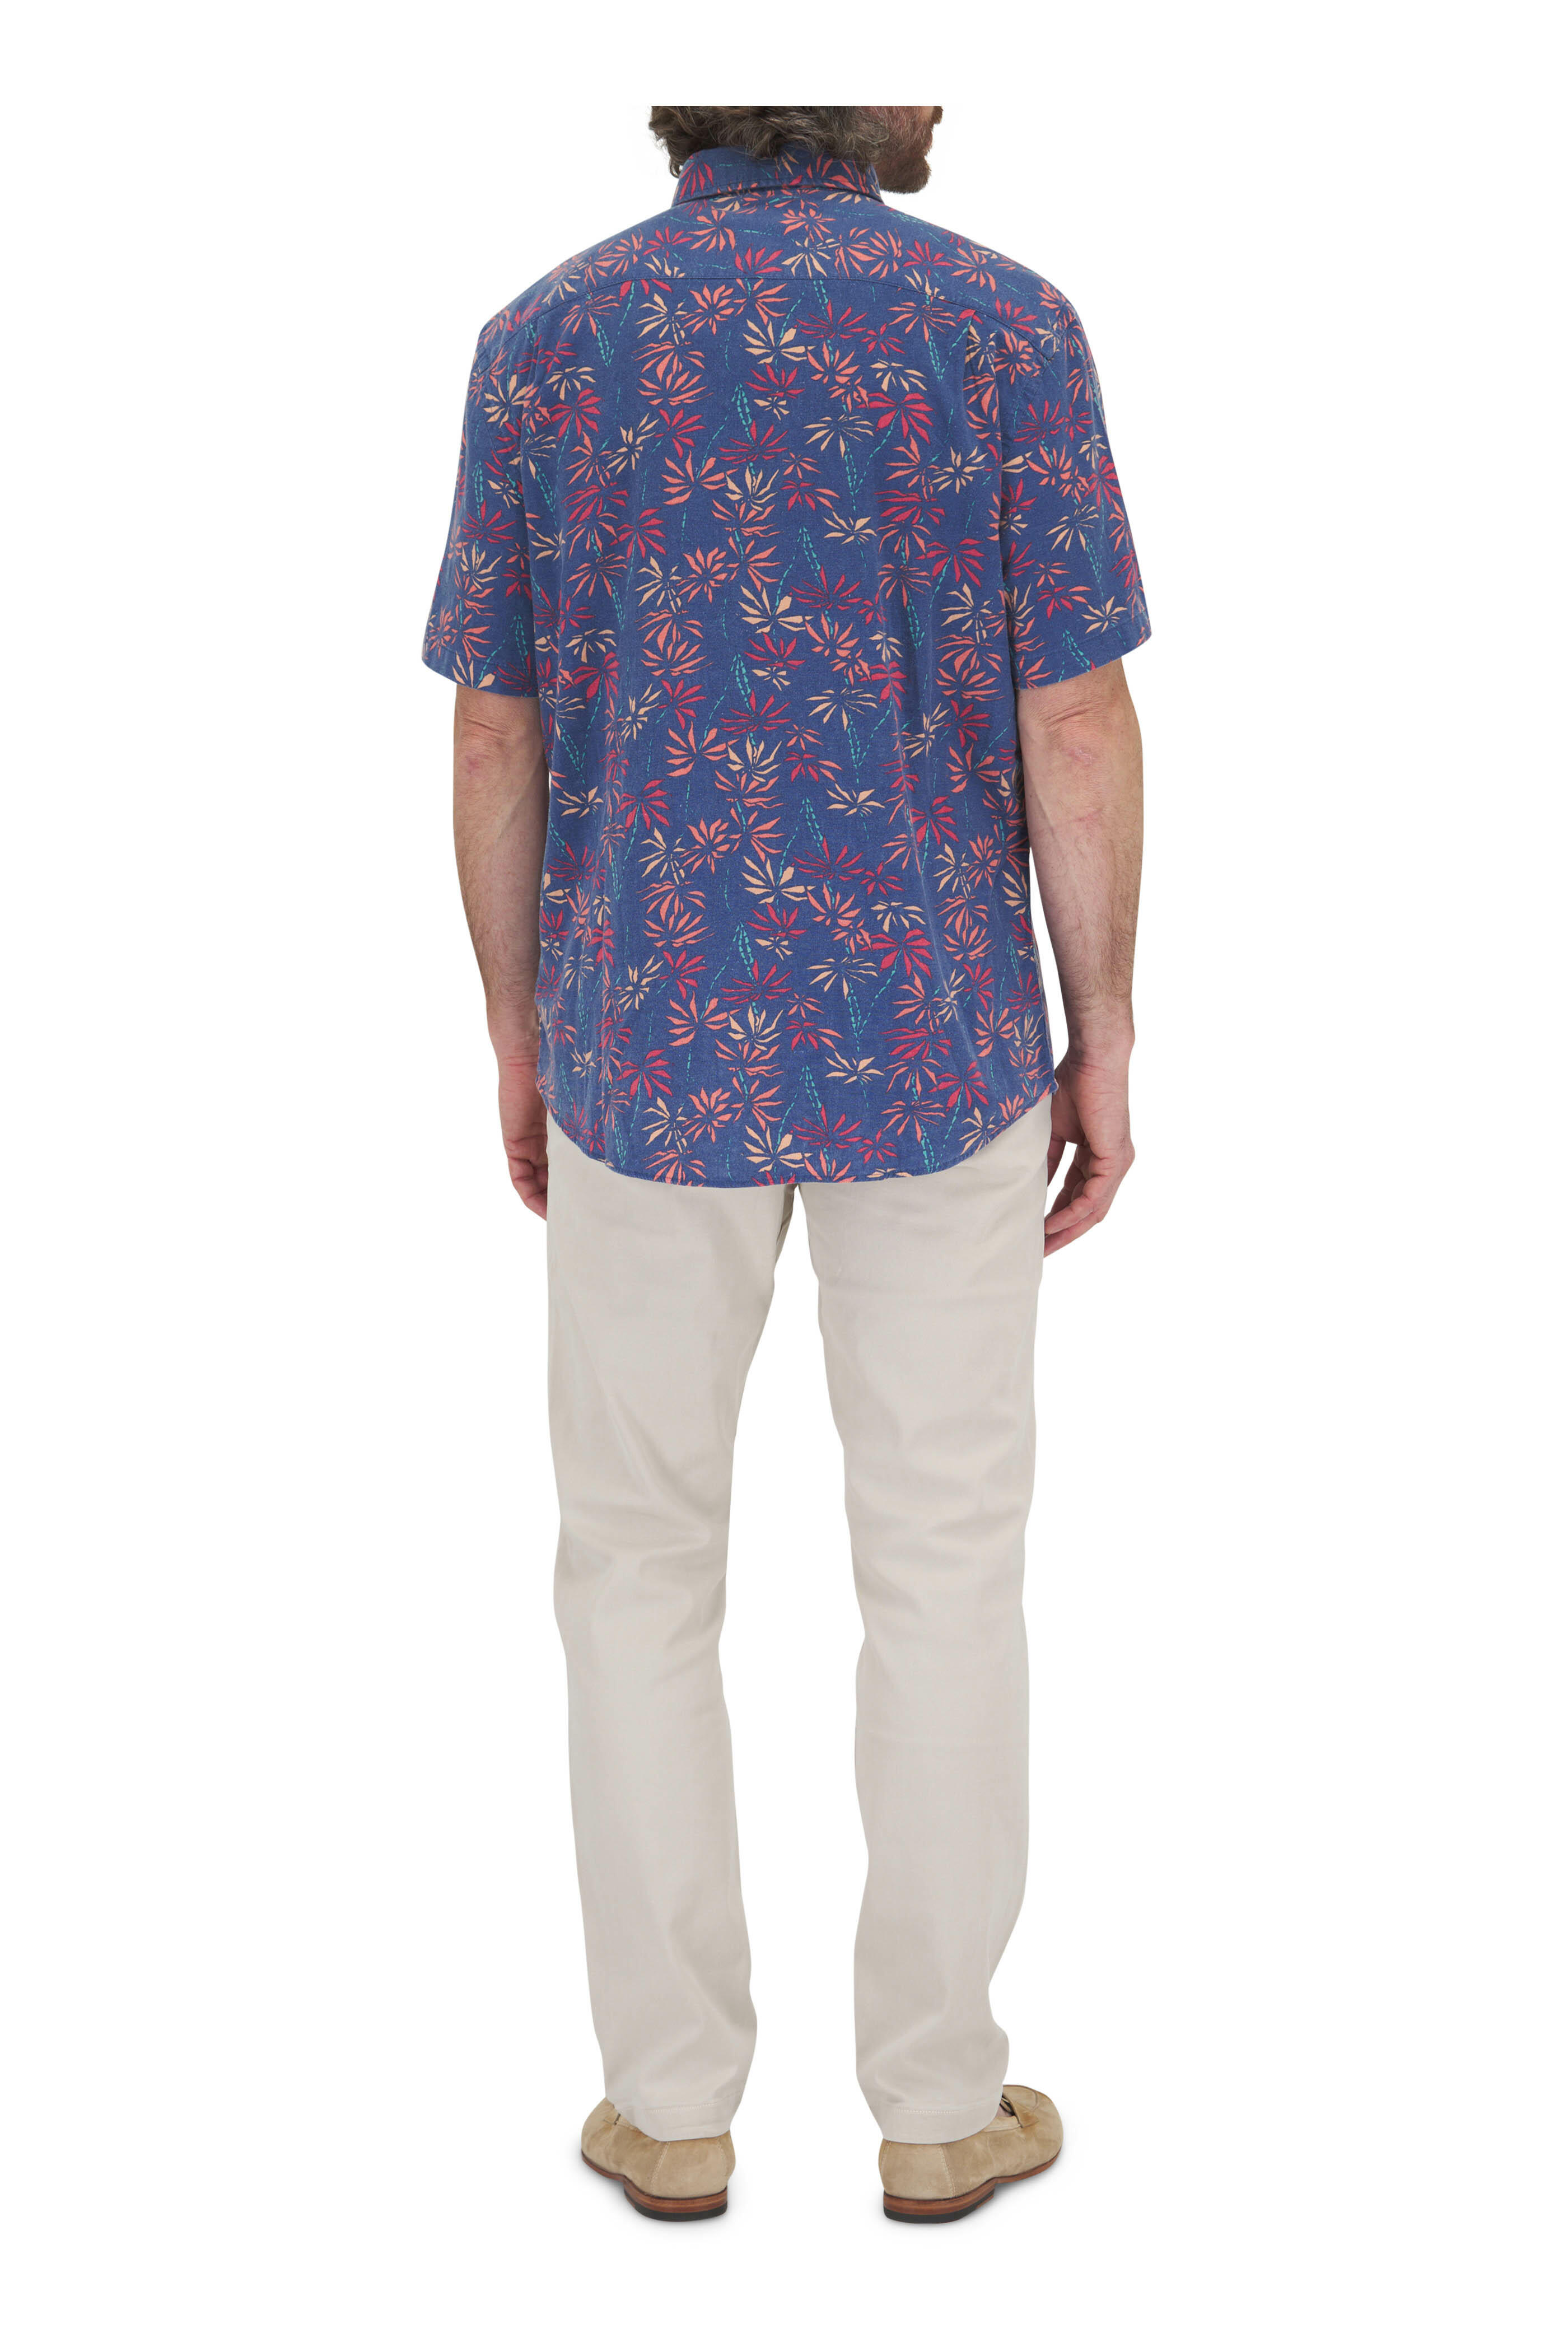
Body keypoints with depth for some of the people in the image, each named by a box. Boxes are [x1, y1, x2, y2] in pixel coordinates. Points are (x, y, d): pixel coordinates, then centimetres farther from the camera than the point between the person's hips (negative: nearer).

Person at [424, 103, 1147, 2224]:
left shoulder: (545, 342, -3)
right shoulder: (1004, 324, -9)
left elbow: (495, 740, 0)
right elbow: (1078, 731, -9)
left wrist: (516, 1038, 12)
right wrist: (1105, 1044, 1)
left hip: (654, 1045, 1)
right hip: (933, 1040, -1)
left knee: (639, 1564, 14)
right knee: (943, 1564, 12)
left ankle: (674, 2100, 20)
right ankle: (939, 2097, 21)